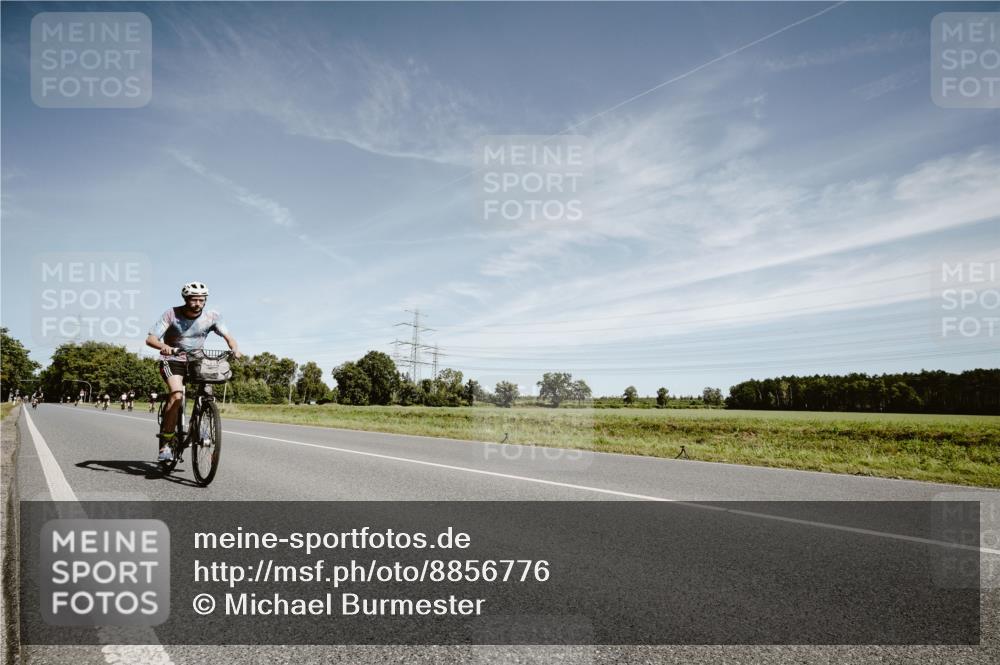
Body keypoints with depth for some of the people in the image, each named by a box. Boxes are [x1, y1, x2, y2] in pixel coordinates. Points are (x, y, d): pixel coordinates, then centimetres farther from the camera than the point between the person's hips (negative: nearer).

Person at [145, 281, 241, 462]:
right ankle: (165, 443, -16)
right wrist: (163, 346, -42)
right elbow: (150, 338, -19)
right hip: (172, 360, -3)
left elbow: (228, 336, -13)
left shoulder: (212, 316, -9)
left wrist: (235, 349, -36)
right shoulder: (172, 314, -15)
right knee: (177, 396, -25)